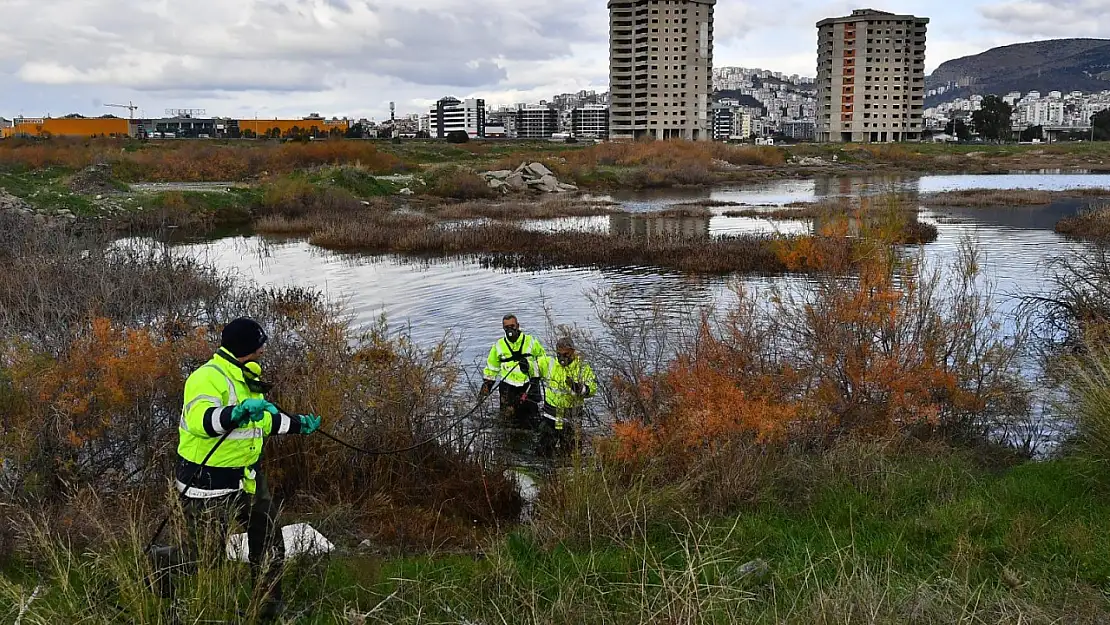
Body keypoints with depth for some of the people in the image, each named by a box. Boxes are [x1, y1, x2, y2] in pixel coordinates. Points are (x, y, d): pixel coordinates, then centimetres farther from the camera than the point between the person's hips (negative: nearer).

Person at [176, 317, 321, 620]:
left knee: (268, 538, 18)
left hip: (247, 476, 10)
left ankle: (270, 606, 34)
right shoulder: (207, 378, -21)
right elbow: (199, 419, -39)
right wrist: (239, 411, -51)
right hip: (209, 482, -10)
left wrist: (298, 424, 27)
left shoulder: (245, 377, 11)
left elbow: (262, 421, 24)